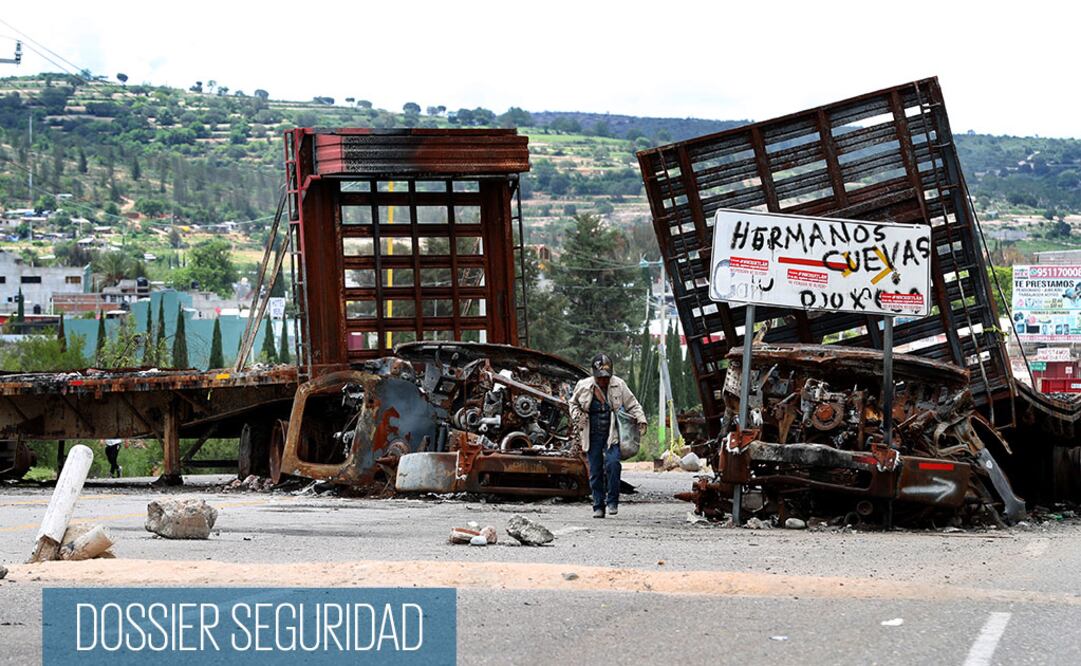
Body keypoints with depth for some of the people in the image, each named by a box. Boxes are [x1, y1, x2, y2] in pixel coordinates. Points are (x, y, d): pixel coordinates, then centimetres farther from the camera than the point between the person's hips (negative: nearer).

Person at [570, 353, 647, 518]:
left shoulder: (619, 385, -1)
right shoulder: (583, 387, 1)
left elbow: (632, 404, 8)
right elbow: (574, 403, 18)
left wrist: (641, 419, -6)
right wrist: (577, 417, -1)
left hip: (612, 434, -1)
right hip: (592, 435, 1)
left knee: (612, 463, -21)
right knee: (595, 471, 2)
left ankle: (612, 502, -9)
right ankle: (598, 506, 12)